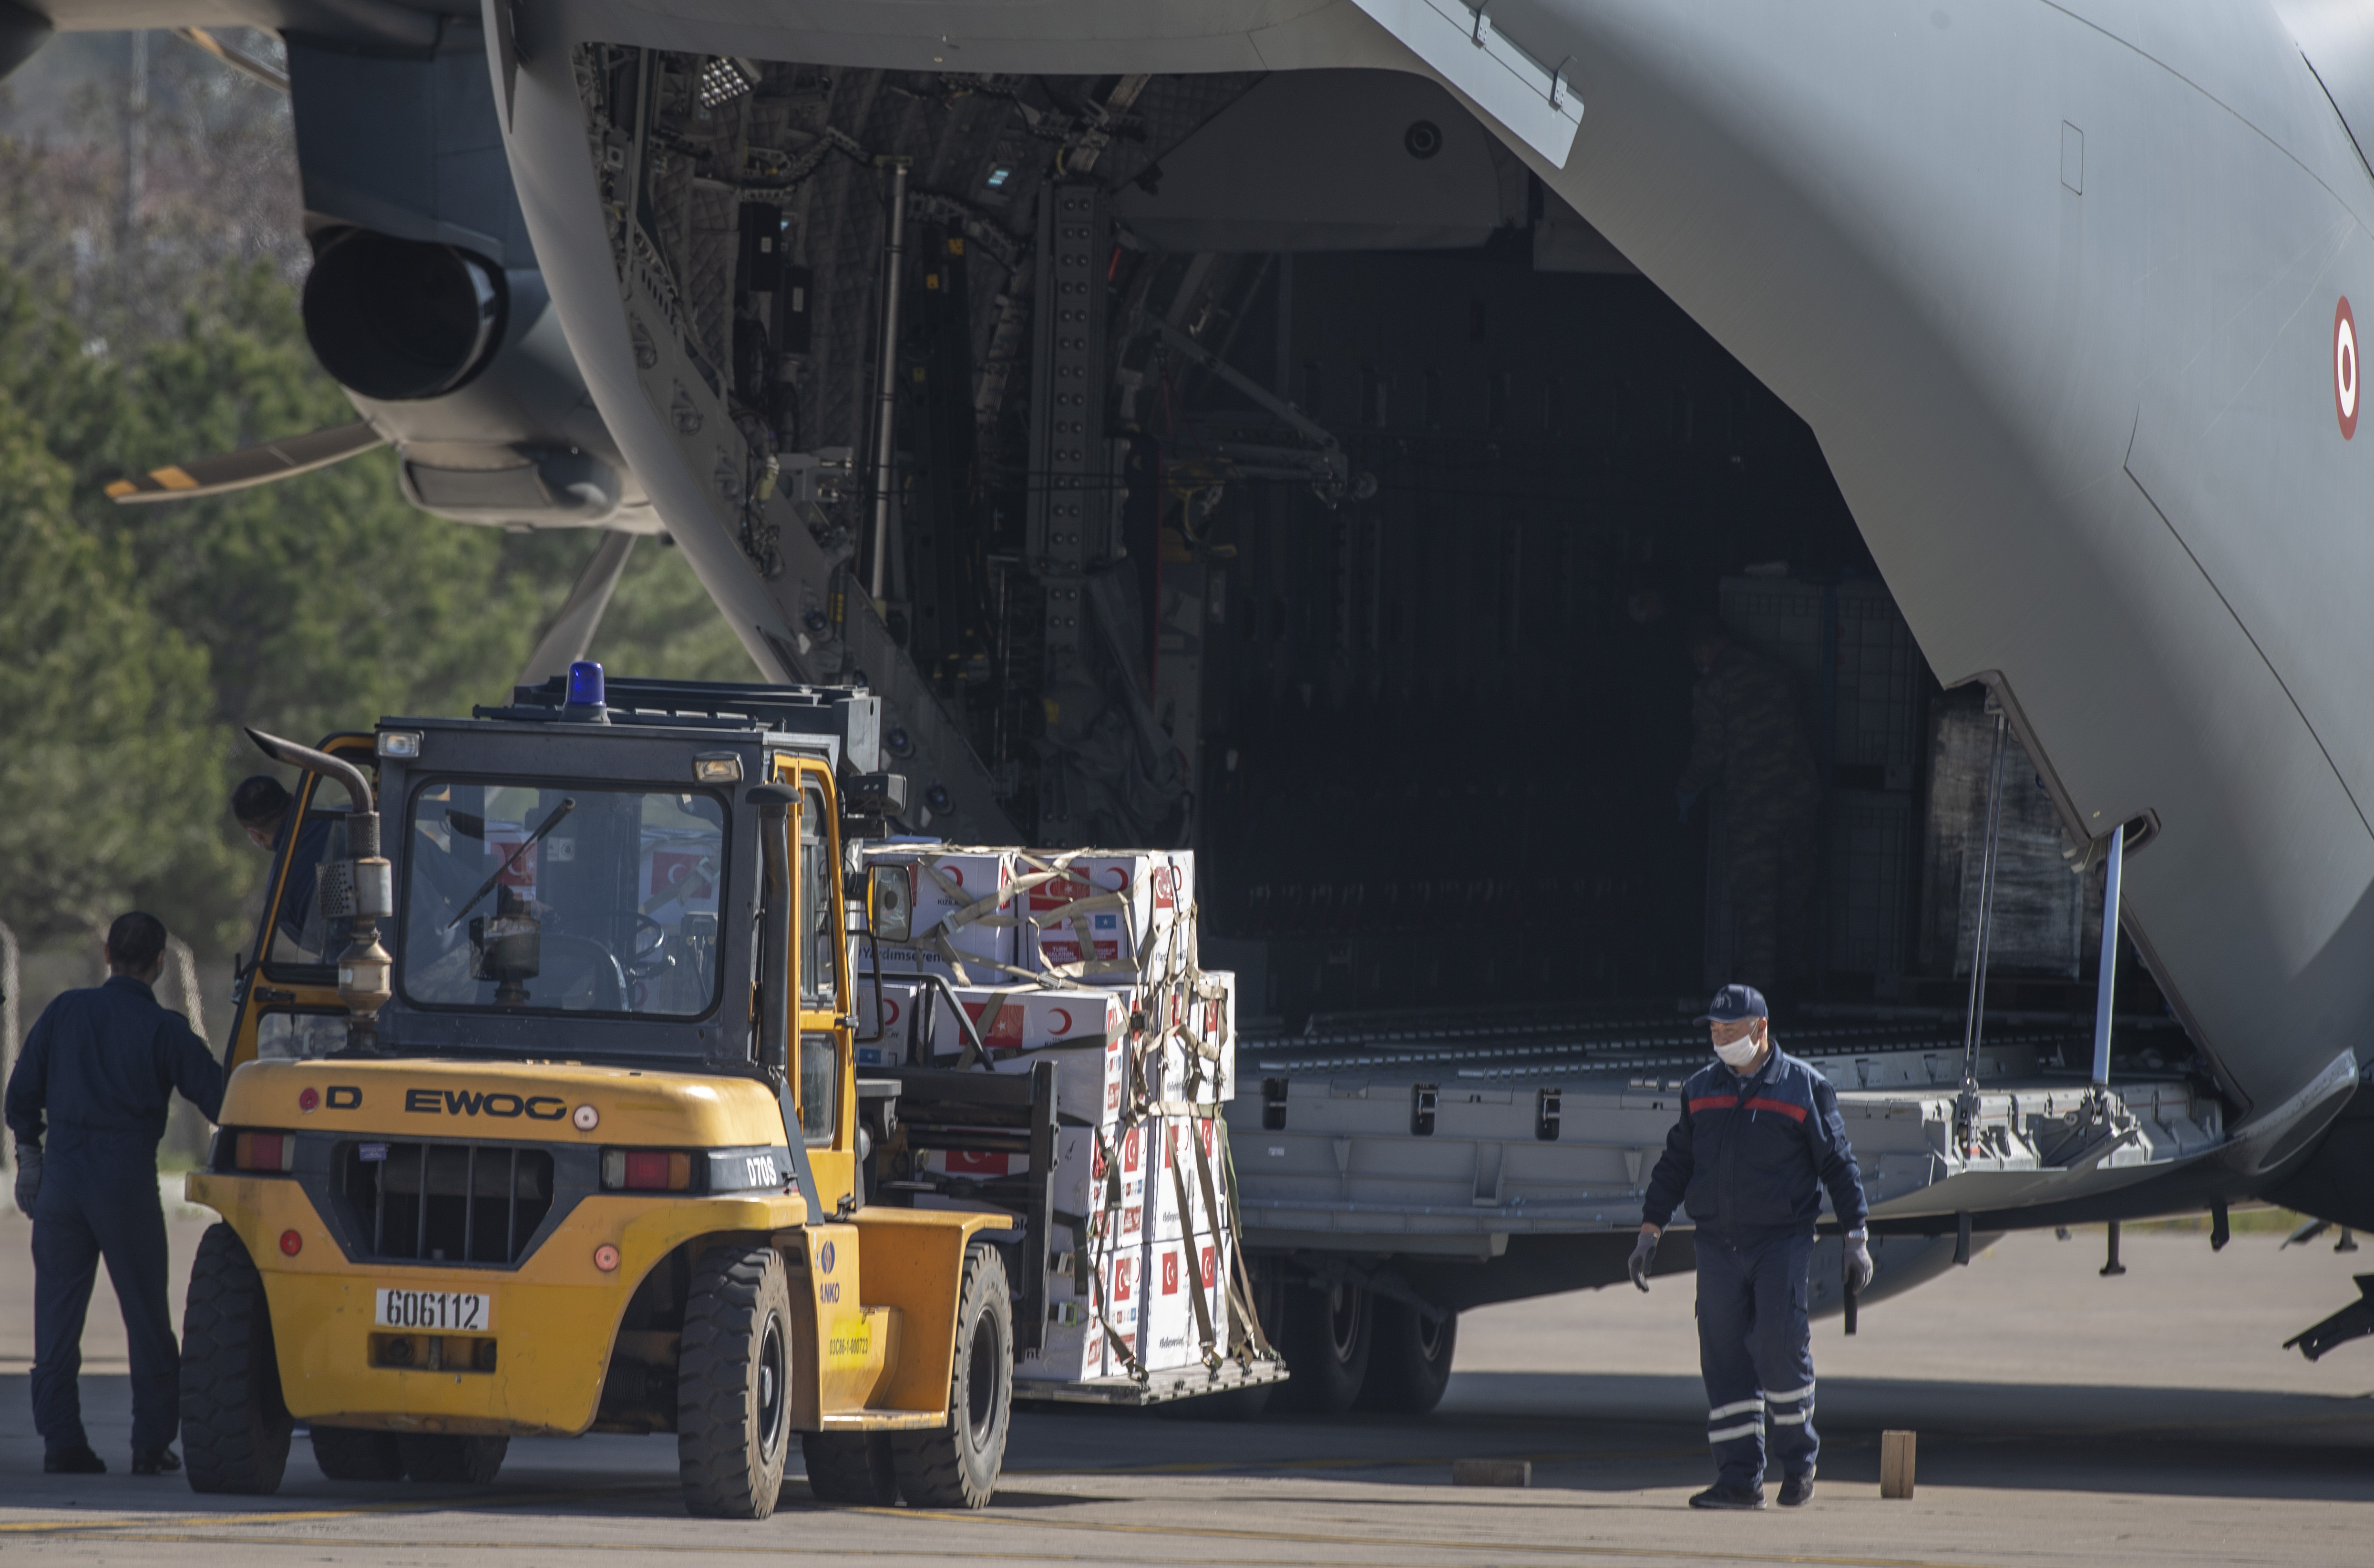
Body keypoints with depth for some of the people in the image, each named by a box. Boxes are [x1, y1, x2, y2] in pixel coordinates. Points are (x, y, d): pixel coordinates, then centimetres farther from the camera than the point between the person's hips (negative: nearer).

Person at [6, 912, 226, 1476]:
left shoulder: (65, 1012, 5)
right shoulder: (162, 1030, -4)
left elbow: (22, 1094, 7)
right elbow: (217, 1098, -4)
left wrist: (30, 1155, 20)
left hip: (62, 1176, 2)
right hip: (128, 1179, -2)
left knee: (59, 1311, 6)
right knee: (148, 1319, 6)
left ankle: (61, 1440, 2)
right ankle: (152, 1443, 5)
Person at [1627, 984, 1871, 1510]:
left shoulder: (1804, 1087, 1)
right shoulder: (1700, 1089, 13)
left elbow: (1839, 1165, 3)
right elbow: (1675, 1163, 18)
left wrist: (1856, 1237, -1)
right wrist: (1650, 1229, 11)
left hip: (1782, 1243, -4)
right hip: (1718, 1244, 4)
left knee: (1780, 1347, -13)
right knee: (1724, 1361, -1)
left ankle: (1798, 1461, 7)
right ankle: (1740, 1478, 1)